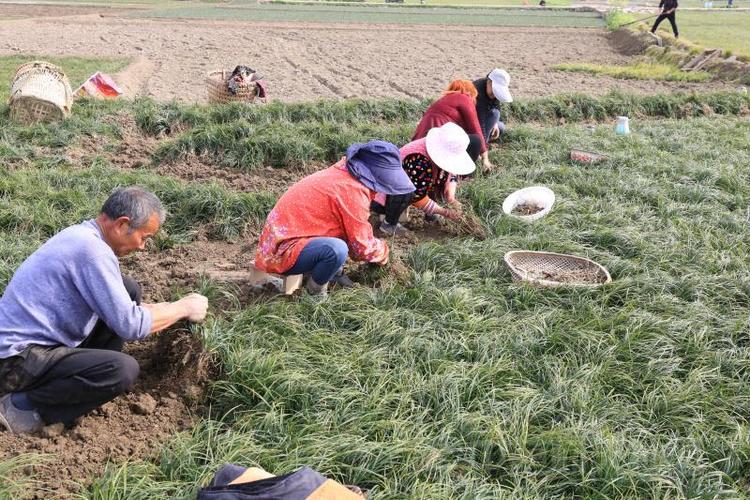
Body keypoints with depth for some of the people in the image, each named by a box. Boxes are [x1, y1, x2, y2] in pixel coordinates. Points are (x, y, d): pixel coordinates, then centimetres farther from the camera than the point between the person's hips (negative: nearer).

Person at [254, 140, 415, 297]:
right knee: (336, 250, -34)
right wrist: (383, 251, 6)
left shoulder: (344, 173, 6)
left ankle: (334, 274, 12)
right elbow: (363, 247, -13)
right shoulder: (352, 191, -22)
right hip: (282, 252, -10)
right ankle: (314, 293, -7)